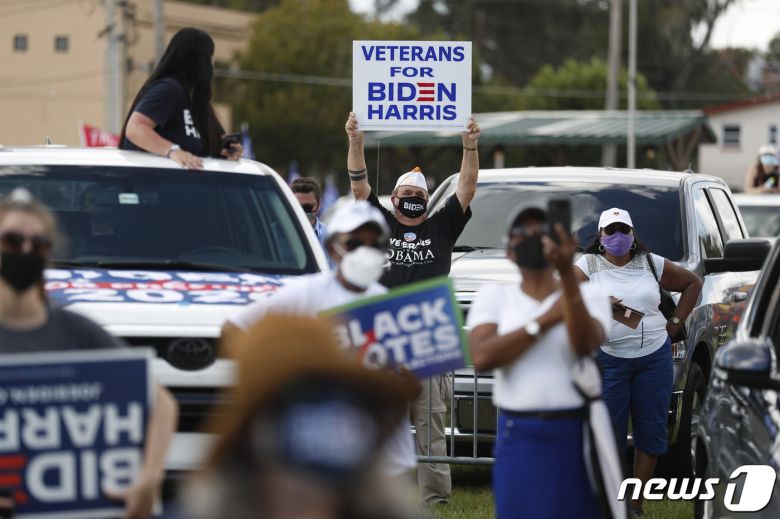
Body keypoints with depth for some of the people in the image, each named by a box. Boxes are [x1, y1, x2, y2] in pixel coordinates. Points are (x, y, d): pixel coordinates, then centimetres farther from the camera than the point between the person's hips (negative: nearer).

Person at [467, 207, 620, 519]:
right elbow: (482, 358, -9)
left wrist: (568, 274, -26)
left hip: (578, 436, 0)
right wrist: (546, 320, -9)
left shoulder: (590, 295, 7)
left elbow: (586, 344, -15)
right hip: (520, 438, 0)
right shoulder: (493, 297, 9)